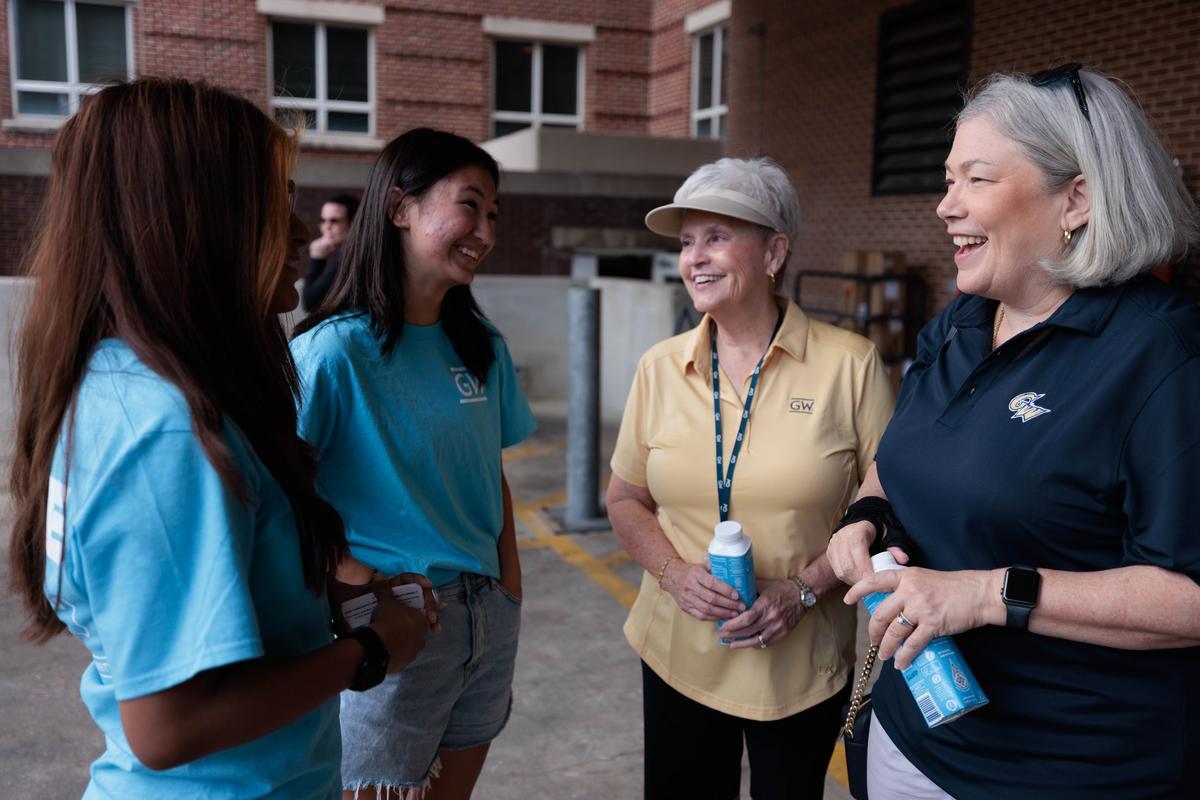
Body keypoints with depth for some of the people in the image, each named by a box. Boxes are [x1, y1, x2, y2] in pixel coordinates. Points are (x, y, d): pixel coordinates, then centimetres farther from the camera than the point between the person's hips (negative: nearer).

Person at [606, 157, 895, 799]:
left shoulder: (850, 364, -10)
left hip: (804, 666, -2)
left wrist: (807, 587, -16)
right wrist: (675, 573, -11)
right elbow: (626, 500, 6)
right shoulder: (659, 368, 0)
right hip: (678, 655, 2)